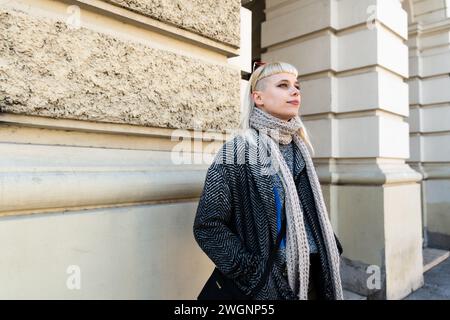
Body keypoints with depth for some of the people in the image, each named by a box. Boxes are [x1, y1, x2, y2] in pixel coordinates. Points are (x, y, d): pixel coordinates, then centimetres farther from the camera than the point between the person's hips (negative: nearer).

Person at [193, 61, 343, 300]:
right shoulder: (238, 151, -15)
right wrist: (256, 276, -19)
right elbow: (207, 226, -18)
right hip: (270, 282, -6)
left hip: (313, 273, 6)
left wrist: (330, 249, 5)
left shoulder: (299, 147, 5)